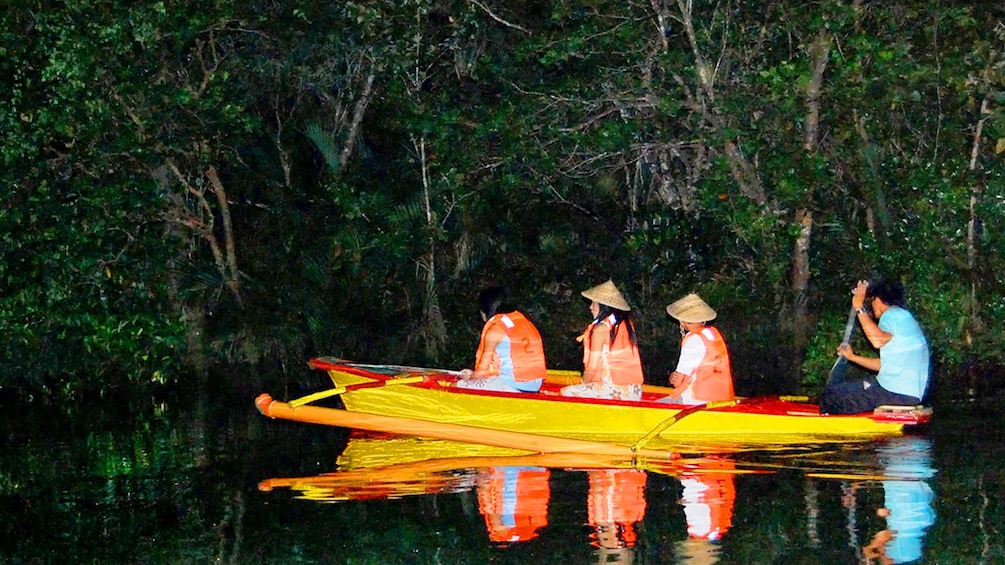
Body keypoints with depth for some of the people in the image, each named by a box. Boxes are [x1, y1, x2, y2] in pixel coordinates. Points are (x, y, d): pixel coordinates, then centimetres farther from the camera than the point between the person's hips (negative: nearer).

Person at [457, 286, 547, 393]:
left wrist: (471, 377, 18)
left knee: (461, 385, -4)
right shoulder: (523, 321, 16)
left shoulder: (494, 331, -7)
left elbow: (483, 368, -3)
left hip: (513, 387, -8)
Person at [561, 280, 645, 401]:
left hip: (614, 392, -9)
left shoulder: (601, 329, -9)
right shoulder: (627, 324, 12)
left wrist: (583, 385, 9)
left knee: (565, 392, -4)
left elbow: (592, 367, -7)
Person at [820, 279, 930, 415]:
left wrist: (859, 308, -22)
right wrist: (853, 357, 30)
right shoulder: (903, 317, 22)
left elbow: (878, 340, -30)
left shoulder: (893, 314, -9)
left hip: (896, 392, -10)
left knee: (831, 394, -5)